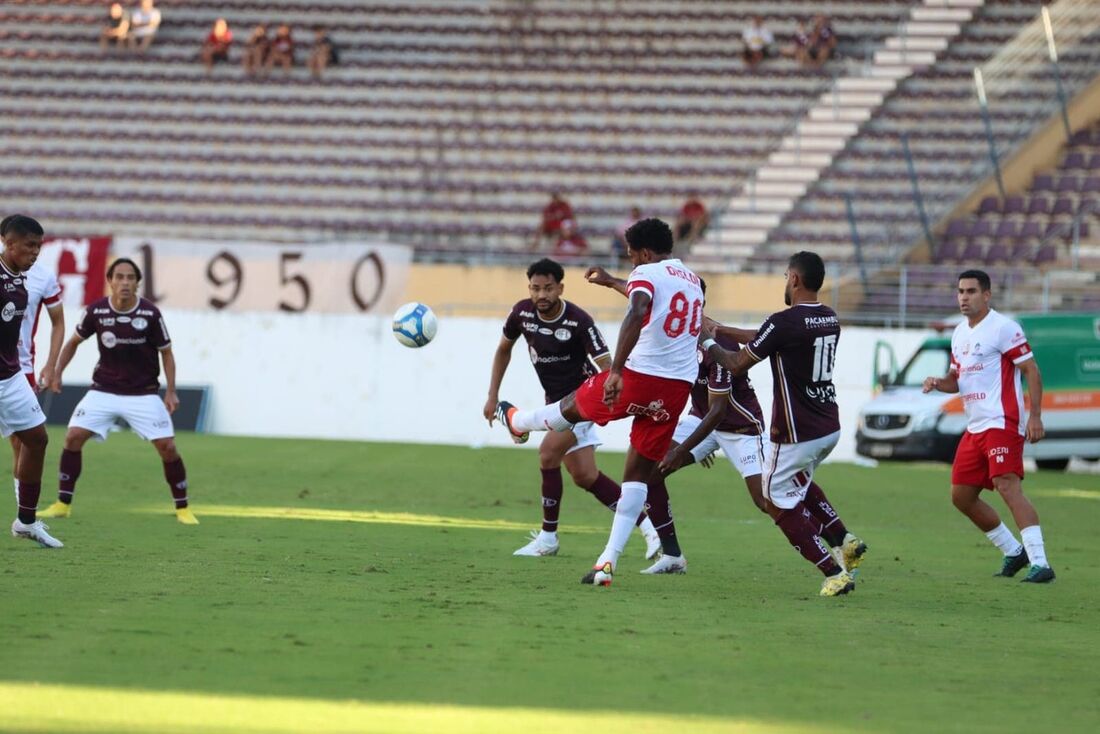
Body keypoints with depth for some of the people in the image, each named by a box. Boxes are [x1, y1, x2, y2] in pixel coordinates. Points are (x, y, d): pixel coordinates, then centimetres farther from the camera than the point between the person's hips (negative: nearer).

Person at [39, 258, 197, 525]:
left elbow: (166, 352, -1)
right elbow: (74, 341, 9)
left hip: (143, 393, -2)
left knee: (167, 446, -11)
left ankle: (182, 508, 6)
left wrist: (170, 391, -9)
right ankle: (63, 504, 2)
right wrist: (57, 373, 1)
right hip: (104, 390, 2)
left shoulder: (150, 313, -13)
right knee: (73, 437, -11)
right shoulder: (96, 311, -8)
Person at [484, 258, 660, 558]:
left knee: (548, 454, -22)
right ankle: (646, 525, 14)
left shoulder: (579, 321, -24)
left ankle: (548, 538, -9)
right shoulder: (522, 313, -8)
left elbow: (606, 366, -28)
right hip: (556, 400, 6)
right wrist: (493, 395, 8)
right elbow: (504, 349, 11)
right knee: (584, 476, 4)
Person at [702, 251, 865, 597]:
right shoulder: (830, 319, 6)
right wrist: (721, 330, 26)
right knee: (799, 483, 32)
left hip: (796, 433, -8)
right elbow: (764, 338, 20)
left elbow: (737, 364, -7)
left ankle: (834, 572, -1)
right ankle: (844, 540, 19)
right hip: (830, 428, 8)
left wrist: (709, 344, 11)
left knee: (779, 502, 7)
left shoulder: (784, 322, -19)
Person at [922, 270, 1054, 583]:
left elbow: (1032, 371, -11)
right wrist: (938, 383, 3)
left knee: (1007, 486, -23)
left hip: (1002, 424, -10)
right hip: (974, 428, 10)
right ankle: (1014, 552, 22)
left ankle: (1040, 563, -29)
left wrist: (1035, 417, -18)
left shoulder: (1003, 328, -10)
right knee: (961, 496, 10)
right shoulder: (960, 333, 17)